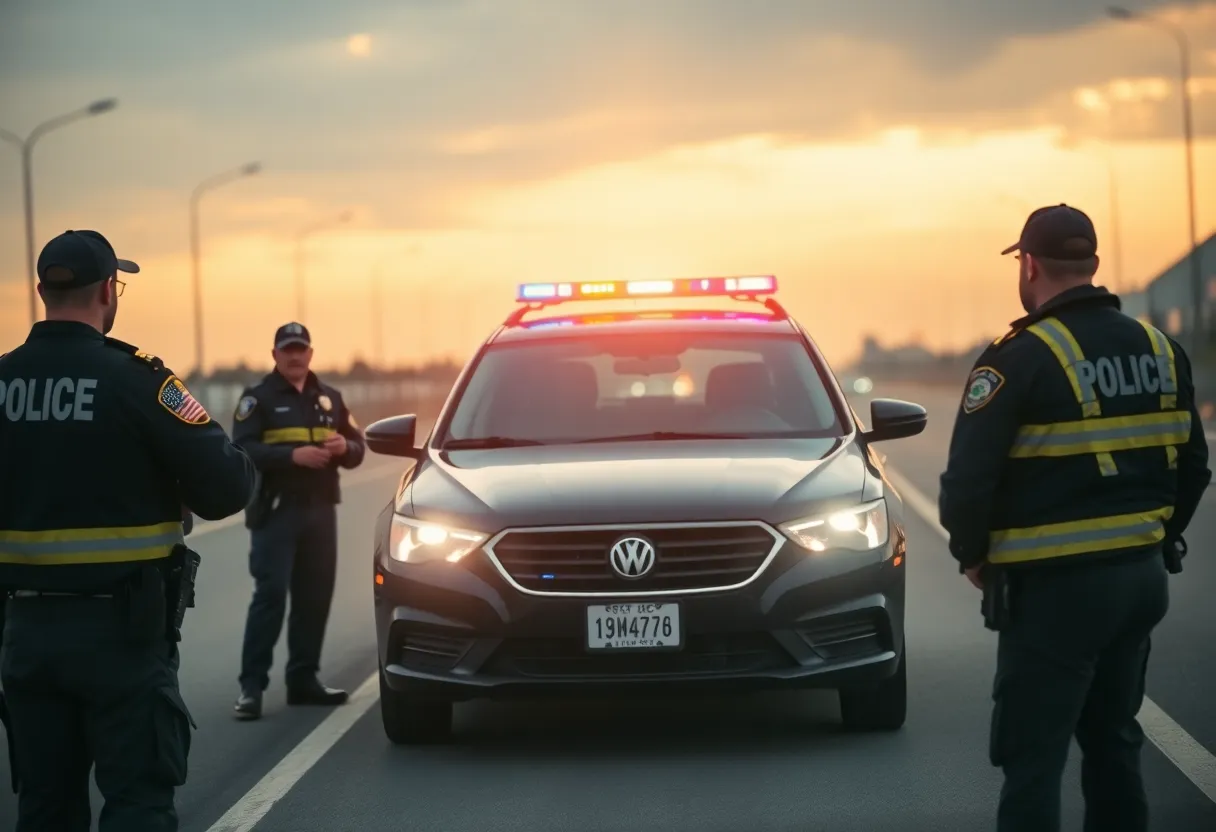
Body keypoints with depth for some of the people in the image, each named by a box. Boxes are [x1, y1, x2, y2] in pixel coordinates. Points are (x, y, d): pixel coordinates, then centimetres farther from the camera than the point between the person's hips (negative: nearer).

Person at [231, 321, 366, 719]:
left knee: (315, 597, 6)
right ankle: (251, 685, -11)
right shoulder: (258, 398, -2)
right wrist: (293, 455, -25)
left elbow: (357, 448, 16)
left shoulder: (329, 398, 16)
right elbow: (243, 450, -15)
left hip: (320, 510, 6)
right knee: (270, 596, -11)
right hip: (276, 511, -6)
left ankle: (303, 679, 14)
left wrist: (345, 447, -8)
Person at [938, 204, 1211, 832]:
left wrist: (972, 556, -1)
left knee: (1032, 760, -1)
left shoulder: (1021, 360, -14)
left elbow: (969, 479, -17)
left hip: (1054, 588, -7)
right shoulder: (1160, 350, 7)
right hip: (1141, 579, 7)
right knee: (1113, 745, 19)